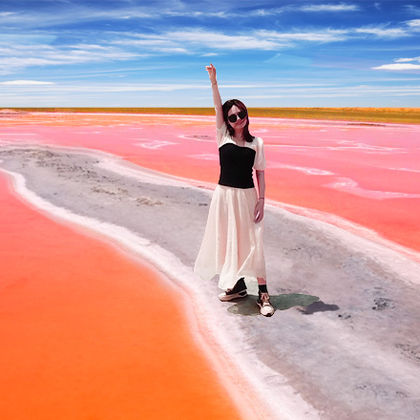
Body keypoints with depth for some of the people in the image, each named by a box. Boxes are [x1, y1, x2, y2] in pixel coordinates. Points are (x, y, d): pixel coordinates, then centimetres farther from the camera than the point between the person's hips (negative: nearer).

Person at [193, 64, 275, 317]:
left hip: (247, 196, -2)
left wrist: (261, 199, -6)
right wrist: (213, 82, -16)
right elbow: (218, 108, -7)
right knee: (227, 241, 10)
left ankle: (263, 293, 2)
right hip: (225, 194, 2)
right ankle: (237, 286, 26)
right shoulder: (223, 136, 2)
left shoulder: (256, 143, 1)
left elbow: (260, 173, 2)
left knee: (252, 243, -3)